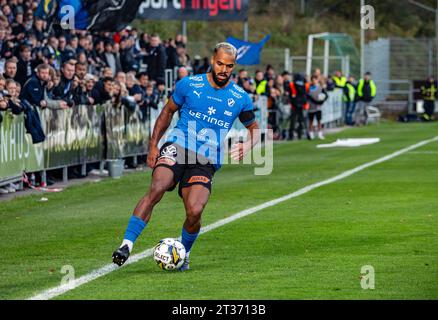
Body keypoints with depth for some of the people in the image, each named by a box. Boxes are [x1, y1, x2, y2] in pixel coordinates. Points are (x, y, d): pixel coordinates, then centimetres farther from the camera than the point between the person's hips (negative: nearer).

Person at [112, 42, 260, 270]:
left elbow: (253, 128, 21)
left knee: (195, 211, -20)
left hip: (206, 161, 1)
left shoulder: (240, 98, 7)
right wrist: (153, 145, 8)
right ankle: (126, 246, -29)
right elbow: (168, 112, 17)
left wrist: (247, 145, -2)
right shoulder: (189, 84, 5)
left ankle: (184, 253, 11)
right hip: (177, 147, -1)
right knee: (157, 189, -29)